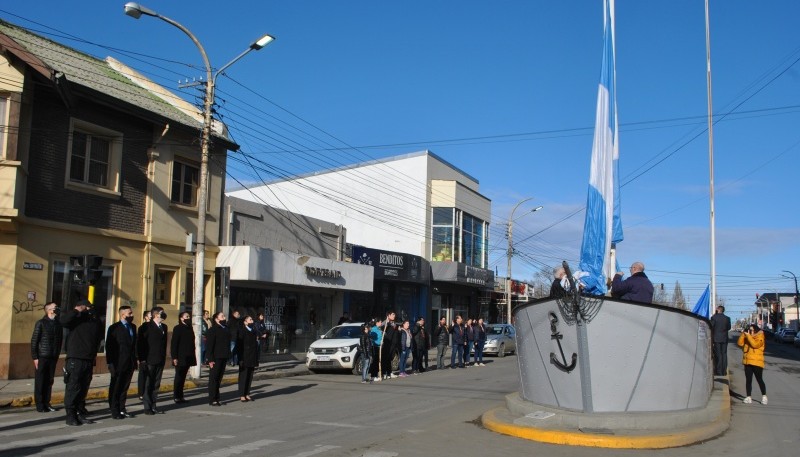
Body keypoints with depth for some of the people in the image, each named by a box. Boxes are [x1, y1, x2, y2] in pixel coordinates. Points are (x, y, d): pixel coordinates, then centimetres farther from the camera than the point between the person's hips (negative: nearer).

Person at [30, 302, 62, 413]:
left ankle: (46, 403, 14)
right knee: (40, 381, 2)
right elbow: (34, 341, -6)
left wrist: (57, 355, 8)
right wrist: (35, 357, -10)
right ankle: (39, 405, 7)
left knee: (49, 381, 7)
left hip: (53, 358, 4)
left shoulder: (58, 324, 8)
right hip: (42, 357, -4)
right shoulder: (41, 323, -5)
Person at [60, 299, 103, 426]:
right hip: (75, 360, -5)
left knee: (83, 389, 11)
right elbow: (64, 320, -22)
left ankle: (81, 414, 19)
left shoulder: (95, 322, 12)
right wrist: (76, 310, -15)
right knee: (73, 388, -4)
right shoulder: (77, 319, -2)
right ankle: (71, 416, 1)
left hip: (89, 361, 5)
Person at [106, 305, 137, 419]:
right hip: (118, 363, -6)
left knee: (124, 387, 12)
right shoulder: (114, 328, -7)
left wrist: (135, 360, 11)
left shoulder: (133, 327, 12)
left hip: (129, 363, 6)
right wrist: (110, 363, -13)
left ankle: (122, 409, 20)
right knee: (115, 388, 3)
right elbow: (109, 346, -8)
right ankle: (114, 411, 9)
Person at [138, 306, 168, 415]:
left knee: (156, 384, 9)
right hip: (149, 361, -6)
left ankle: (153, 406, 15)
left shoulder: (164, 327, 14)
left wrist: (164, 358, 12)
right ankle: (147, 407, 7)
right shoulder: (147, 326, -6)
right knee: (148, 384, 1)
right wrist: (142, 359, -12)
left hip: (160, 361, 6)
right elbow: (140, 343, -8)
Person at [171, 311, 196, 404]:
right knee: (179, 377, -1)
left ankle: (180, 396, 12)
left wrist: (193, 356, 13)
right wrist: (174, 357, -15)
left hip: (188, 357, 6)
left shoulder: (190, 328, 13)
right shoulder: (177, 328, -6)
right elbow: (174, 343, -10)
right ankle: (176, 396, 5)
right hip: (180, 358, -6)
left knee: (183, 377, 8)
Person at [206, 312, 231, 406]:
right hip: (216, 358, -7)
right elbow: (209, 345, -13)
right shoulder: (213, 330, -9)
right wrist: (210, 359, -19)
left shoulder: (225, 329, 14)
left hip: (223, 358, 7)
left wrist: (228, 356, 14)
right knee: (213, 379, -1)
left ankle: (216, 399, 17)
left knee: (219, 379, 11)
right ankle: (212, 399, 3)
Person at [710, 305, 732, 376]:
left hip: (716, 338, -3)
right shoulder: (727, 318, 0)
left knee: (718, 354, 0)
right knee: (724, 354, 8)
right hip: (724, 338, 3)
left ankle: (719, 371, -2)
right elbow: (729, 327, 11)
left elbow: (711, 327, -7)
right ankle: (724, 371, 8)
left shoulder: (714, 317, -10)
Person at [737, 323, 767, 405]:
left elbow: (755, 344, -22)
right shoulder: (747, 337, 14)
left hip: (757, 362, -6)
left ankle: (764, 397, 7)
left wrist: (748, 335, -19)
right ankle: (748, 397, 7)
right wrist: (743, 334, -4)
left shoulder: (760, 337, -5)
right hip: (747, 362, 6)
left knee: (759, 380, -3)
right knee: (748, 380, 6)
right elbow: (740, 343, 3)